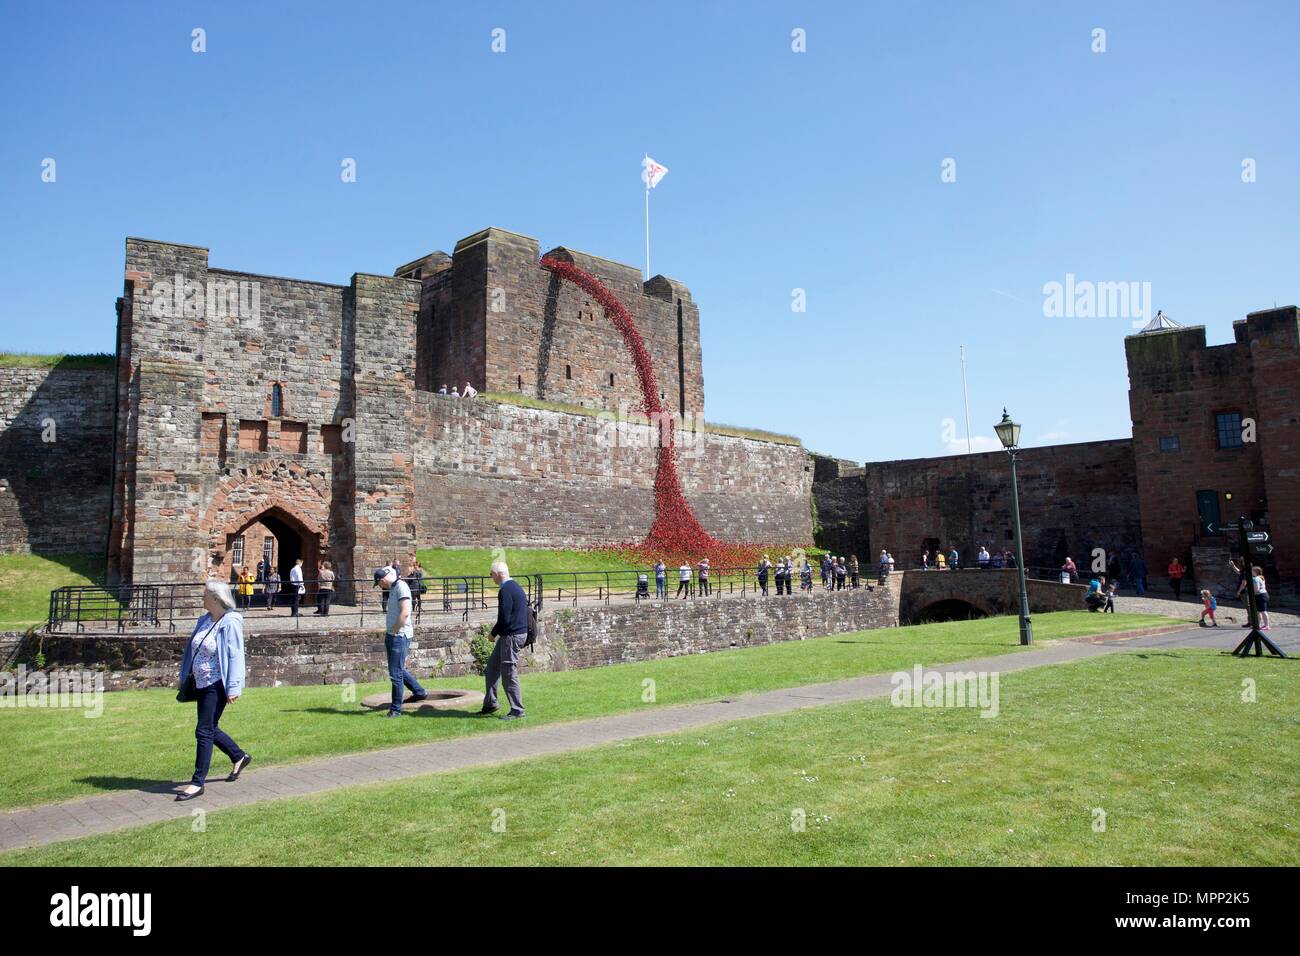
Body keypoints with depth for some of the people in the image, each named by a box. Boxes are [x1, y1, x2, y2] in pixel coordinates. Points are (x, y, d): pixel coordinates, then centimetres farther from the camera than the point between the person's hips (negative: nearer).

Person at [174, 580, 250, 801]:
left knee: (204, 731, -5)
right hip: (201, 684, 9)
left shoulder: (230, 623, -17)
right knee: (211, 729, 18)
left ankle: (198, 782, 4)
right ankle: (239, 757, 37)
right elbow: (192, 649, 16)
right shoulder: (204, 621, 8)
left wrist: (233, 688, -21)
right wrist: (185, 679, 16)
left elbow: (235, 656, -19)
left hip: (217, 685, -9)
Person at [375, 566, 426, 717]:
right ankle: (419, 692, 35)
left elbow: (405, 612, -22)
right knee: (398, 669, 20)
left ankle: (396, 709, 5)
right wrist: (388, 635, 17)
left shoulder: (401, 586, -14)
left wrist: (394, 631, -16)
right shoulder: (392, 589, 16)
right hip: (392, 636, 10)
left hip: (400, 636, -10)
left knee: (396, 673, -4)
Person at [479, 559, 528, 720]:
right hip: (519, 632, 11)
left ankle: (517, 710, 6)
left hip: (512, 636, -11)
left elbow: (504, 618, -20)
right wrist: (497, 628, 18)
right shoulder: (515, 586, 14)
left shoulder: (505, 591, -17)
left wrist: (494, 633, -5)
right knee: (492, 666, 18)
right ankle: (490, 704, 26)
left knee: (509, 674, -3)